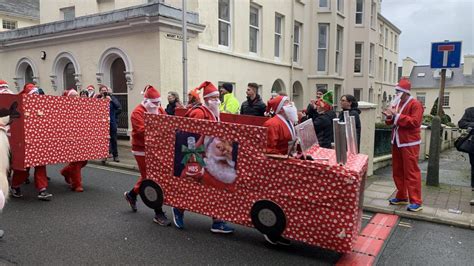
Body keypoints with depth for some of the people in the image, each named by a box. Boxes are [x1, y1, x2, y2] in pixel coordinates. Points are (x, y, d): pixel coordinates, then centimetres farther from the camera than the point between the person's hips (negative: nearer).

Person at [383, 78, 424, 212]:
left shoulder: (415, 104, -10)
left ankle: (416, 202, -2)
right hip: (396, 142, 8)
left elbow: (415, 122, -22)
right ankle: (401, 197, 22)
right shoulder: (397, 103, 13)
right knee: (397, 171, 11)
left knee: (411, 172, -7)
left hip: (409, 143, -8)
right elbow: (391, 122, 18)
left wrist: (397, 115, -23)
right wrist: (389, 116, -4)